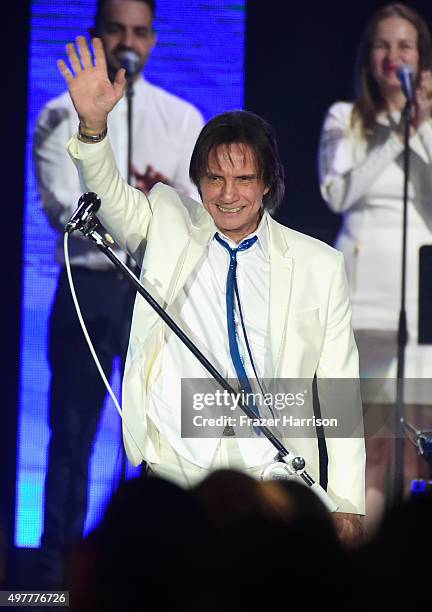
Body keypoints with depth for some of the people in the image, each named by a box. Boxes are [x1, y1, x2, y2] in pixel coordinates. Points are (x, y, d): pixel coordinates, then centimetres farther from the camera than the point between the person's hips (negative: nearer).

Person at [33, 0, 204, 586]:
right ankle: (58, 572, 10)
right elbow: (64, 210, -10)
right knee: (72, 438, 4)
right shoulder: (63, 116, 2)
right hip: (88, 287, -1)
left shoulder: (182, 118, 8)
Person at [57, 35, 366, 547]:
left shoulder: (319, 265, 5)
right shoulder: (168, 227, 8)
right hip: (173, 465, 0)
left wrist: (347, 502, 0)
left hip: (273, 472, 0)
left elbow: (339, 384, 5)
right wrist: (93, 124, -30)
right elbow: (112, 197, -9)